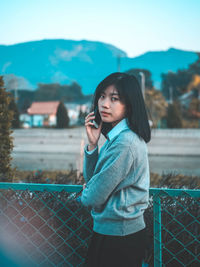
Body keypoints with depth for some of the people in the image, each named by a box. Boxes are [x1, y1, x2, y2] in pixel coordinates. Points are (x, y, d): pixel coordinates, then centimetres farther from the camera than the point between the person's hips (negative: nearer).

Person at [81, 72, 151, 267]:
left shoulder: (124, 143, -24)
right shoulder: (116, 136, 7)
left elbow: (93, 197, -21)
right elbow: (91, 178, 9)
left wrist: (85, 194, 3)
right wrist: (92, 144, -4)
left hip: (117, 238, -9)